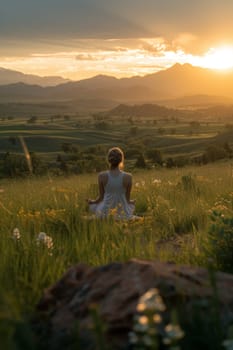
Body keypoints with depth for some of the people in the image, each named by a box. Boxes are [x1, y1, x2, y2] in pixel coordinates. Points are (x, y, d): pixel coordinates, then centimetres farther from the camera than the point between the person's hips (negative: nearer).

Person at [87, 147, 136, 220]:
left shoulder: (102, 176, -10)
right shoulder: (127, 177, -11)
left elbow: (101, 197, -1)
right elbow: (127, 199, -1)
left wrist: (92, 201, 21)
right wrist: (132, 201, 23)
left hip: (105, 213, 1)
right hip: (123, 214, -1)